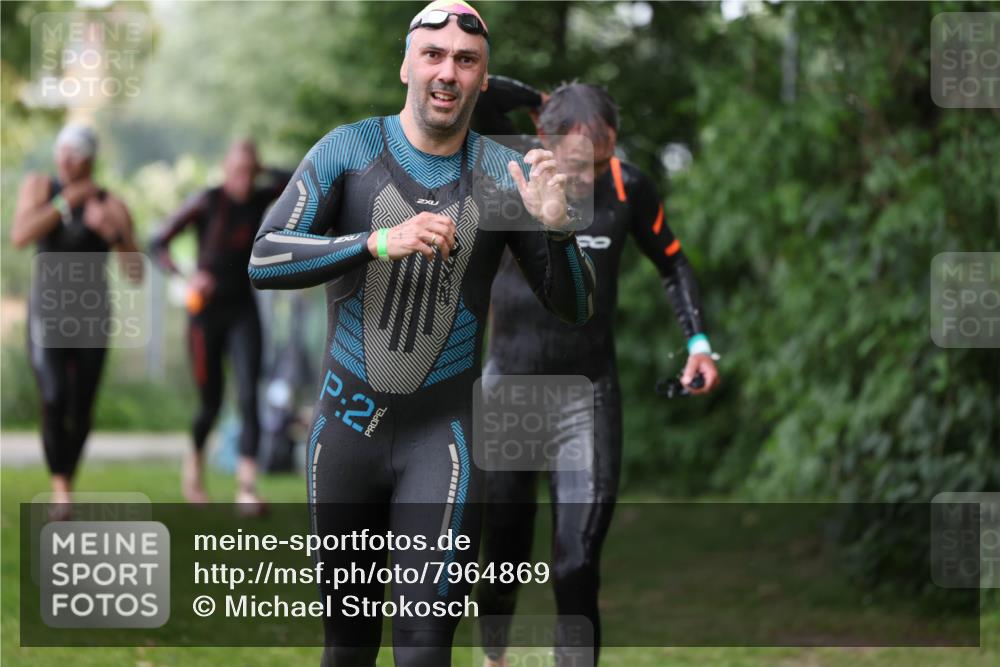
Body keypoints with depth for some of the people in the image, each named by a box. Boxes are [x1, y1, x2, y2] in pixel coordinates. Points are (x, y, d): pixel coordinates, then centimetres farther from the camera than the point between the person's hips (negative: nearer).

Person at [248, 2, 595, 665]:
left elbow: (575, 309, 2)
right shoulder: (350, 150, -4)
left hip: (443, 435, -1)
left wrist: (555, 228, -18)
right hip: (348, 427, 1)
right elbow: (264, 260, -15)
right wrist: (380, 243, -28)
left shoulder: (506, 175, -1)